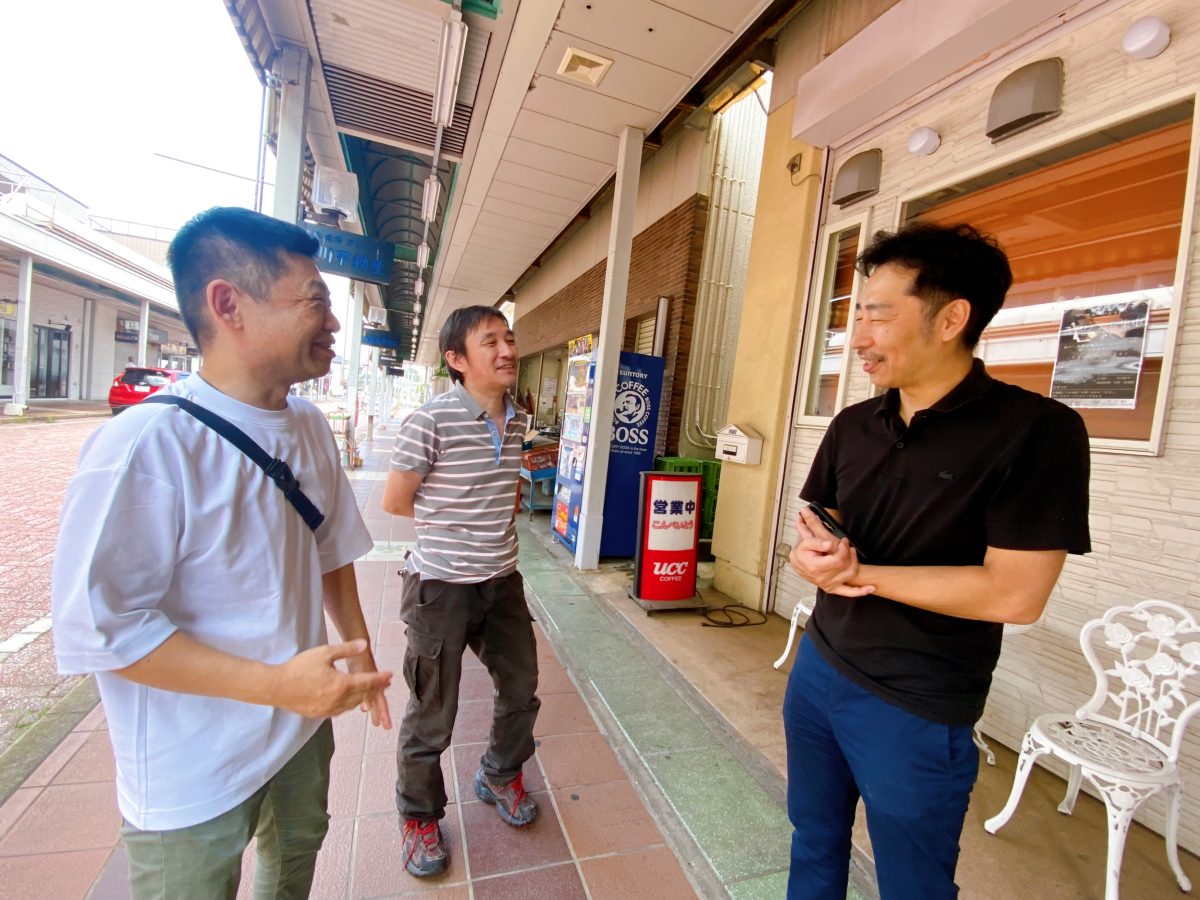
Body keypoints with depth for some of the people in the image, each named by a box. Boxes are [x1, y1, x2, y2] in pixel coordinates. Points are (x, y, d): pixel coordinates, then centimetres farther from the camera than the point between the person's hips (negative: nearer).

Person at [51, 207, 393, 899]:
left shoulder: (311, 428, -4)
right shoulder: (146, 445, -26)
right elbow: (100, 626, -24)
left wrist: (358, 648, 6)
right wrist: (274, 683, -27)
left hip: (305, 727, 6)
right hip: (196, 771, -6)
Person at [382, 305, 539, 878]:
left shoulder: (515, 422, 2)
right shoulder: (431, 421, -18)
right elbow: (395, 502, -10)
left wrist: (480, 519, 3)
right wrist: (450, 522, 1)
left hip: (502, 581, 6)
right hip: (442, 587, -6)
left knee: (521, 690, 19)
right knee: (432, 714, 12)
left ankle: (500, 777, 48)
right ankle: (419, 815, 41)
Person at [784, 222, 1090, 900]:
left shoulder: (1038, 432, -17)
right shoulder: (853, 425, 1)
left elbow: (1015, 595, -21)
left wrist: (855, 571, -17)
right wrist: (815, 556, -16)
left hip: (916, 712, -5)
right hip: (817, 668, 5)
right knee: (814, 845, 24)